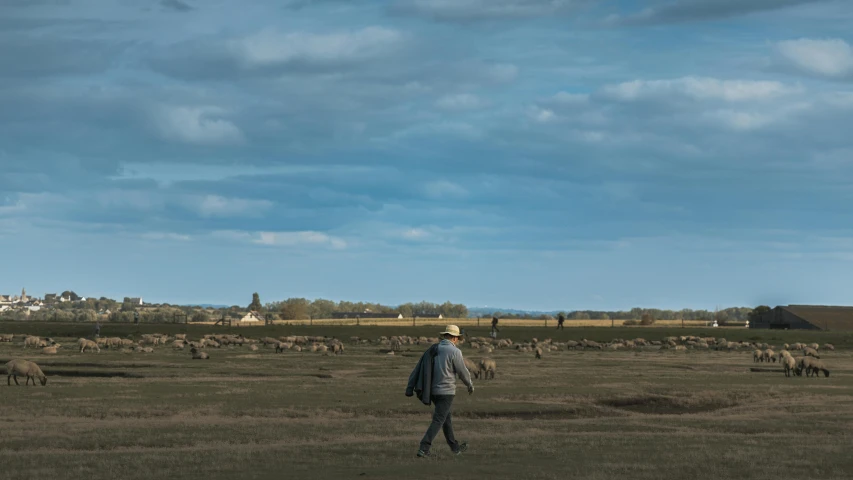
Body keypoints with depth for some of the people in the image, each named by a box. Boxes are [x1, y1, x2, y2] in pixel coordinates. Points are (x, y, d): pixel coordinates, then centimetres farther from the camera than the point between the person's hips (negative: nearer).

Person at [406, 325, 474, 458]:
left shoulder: (432, 349, 6)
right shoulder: (454, 352, -13)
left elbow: (418, 368, 3)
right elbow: (463, 372, -7)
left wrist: (410, 388, 2)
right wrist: (470, 385, 12)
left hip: (432, 390, 7)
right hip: (446, 391, -7)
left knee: (447, 418, 20)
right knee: (438, 421, -5)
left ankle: (455, 447, 32)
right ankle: (423, 448, -13)